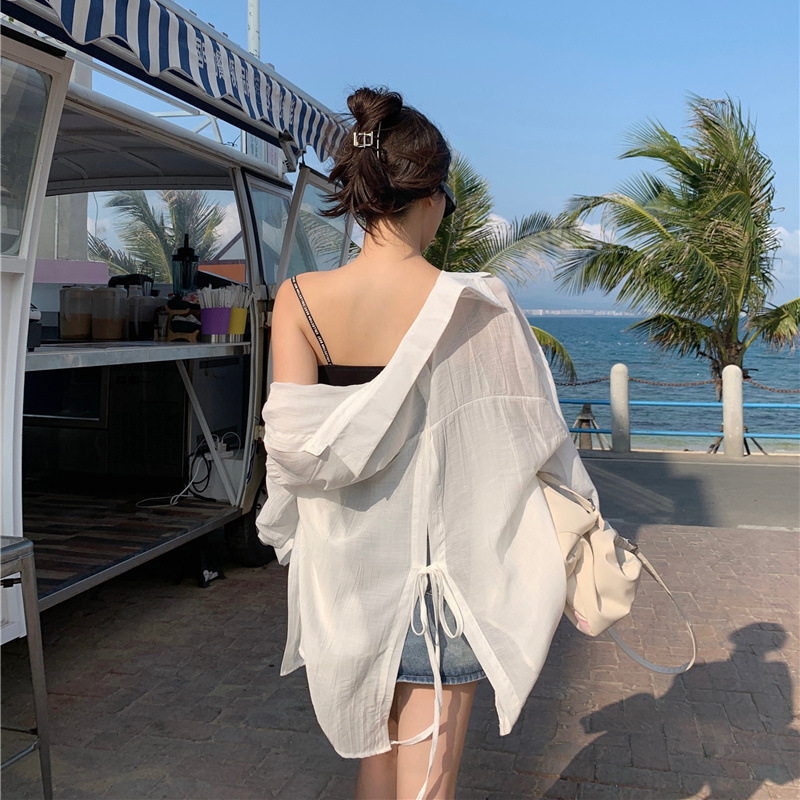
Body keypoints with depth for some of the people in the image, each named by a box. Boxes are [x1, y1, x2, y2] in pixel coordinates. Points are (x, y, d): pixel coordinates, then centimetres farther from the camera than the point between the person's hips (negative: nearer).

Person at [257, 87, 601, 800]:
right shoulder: (479, 306, -14)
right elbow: (538, 438, -6)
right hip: (441, 563, -3)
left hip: (347, 559, 3)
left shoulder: (300, 299, -9)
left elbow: (290, 441, -14)